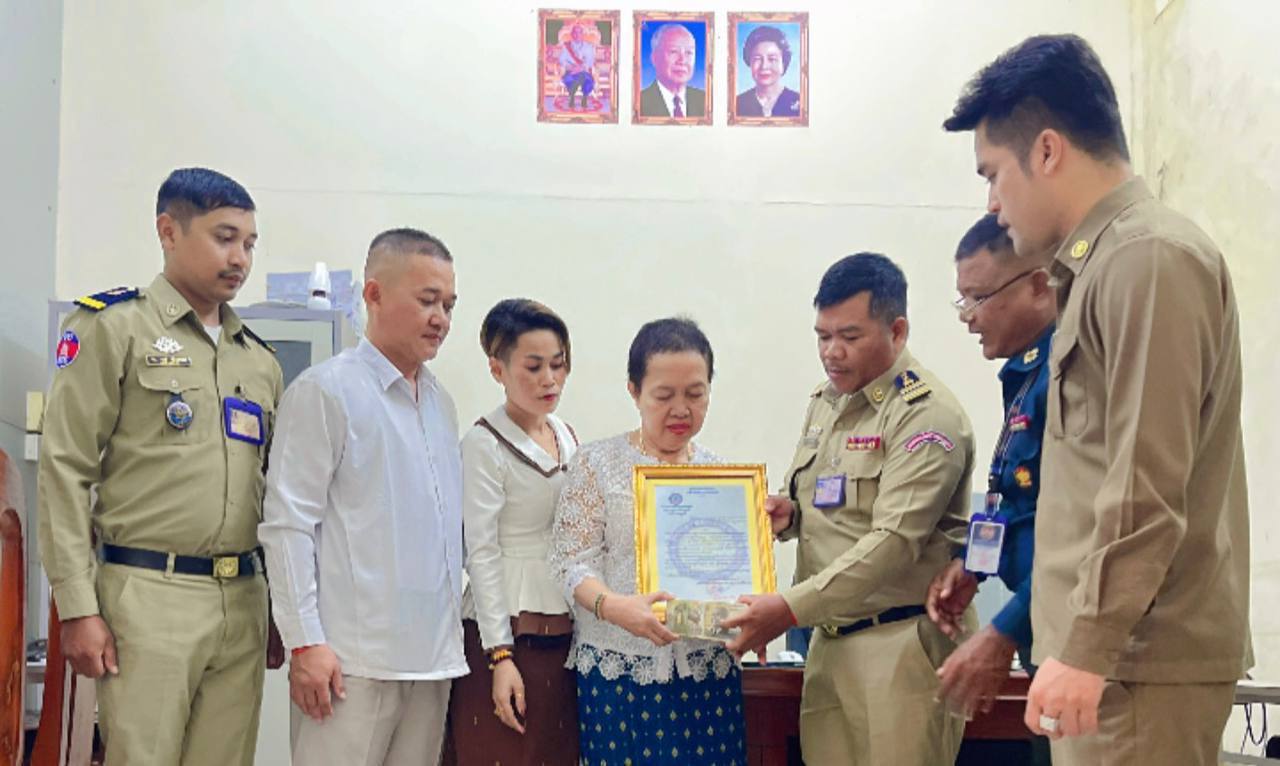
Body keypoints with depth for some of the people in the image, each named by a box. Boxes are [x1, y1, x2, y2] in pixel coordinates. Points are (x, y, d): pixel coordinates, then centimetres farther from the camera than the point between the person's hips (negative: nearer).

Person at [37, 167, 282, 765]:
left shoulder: (260, 360, 16)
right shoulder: (113, 328, 0)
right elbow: (65, 470, -6)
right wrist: (78, 608, -11)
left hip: (243, 602, 5)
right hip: (148, 597, -5)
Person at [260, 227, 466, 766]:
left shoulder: (441, 403, 16)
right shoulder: (325, 391, -4)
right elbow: (287, 523, -9)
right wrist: (304, 642, -14)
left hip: (435, 657, 7)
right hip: (352, 659, -6)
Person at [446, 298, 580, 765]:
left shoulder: (567, 437, 11)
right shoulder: (485, 444, -8)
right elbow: (481, 554, -11)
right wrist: (499, 655, -15)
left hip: (565, 633, 6)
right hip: (508, 628, -6)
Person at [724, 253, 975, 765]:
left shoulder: (926, 414, -12)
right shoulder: (824, 402, 14)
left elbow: (895, 541, -21)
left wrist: (791, 608, -26)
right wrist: (789, 515, 1)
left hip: (902, 645, -7)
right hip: (831, 641, 7)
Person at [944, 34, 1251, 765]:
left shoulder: (1148, 256, -13)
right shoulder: (1109, 260, 16)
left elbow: (1148, 488, -20)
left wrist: (1087, 646, -19)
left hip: (1138, 652, -9)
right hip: (1124, 644, 9)